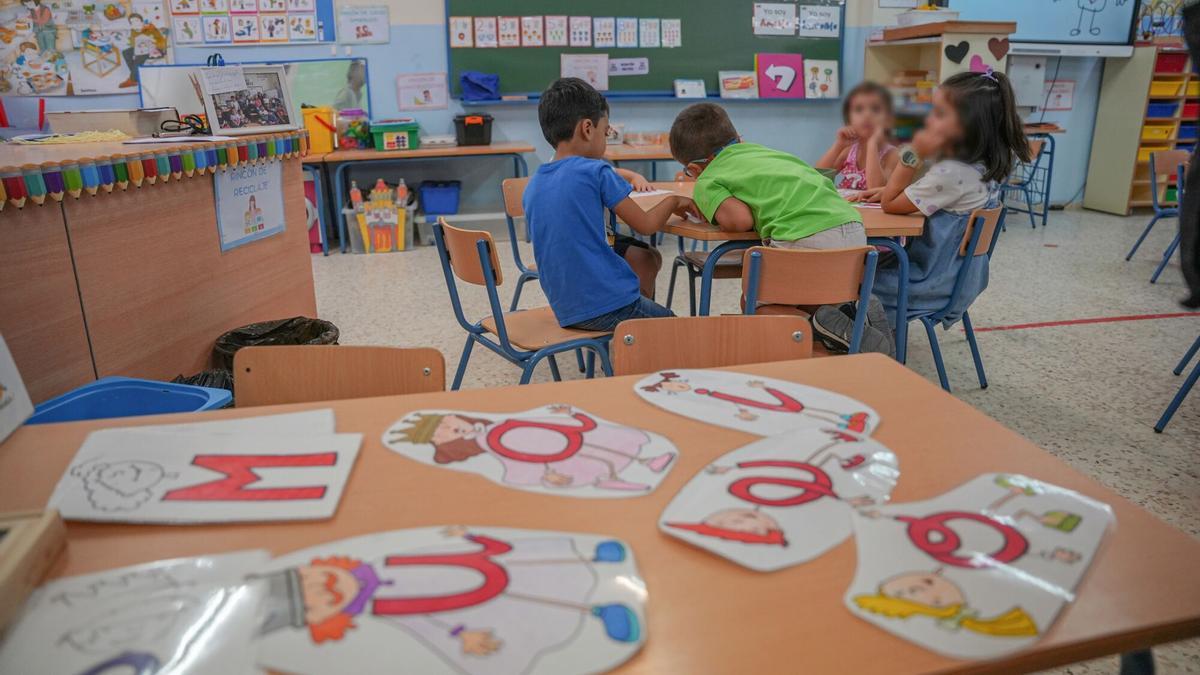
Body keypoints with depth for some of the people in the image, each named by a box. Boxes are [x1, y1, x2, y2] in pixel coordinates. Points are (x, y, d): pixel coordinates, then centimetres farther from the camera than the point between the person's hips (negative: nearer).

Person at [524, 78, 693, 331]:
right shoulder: (595, 171, -12)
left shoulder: (532, 186, 7)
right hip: (608, 306, -6)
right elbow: (646, 224, -4)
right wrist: (673, 201, 14)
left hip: (564, 310, 7)